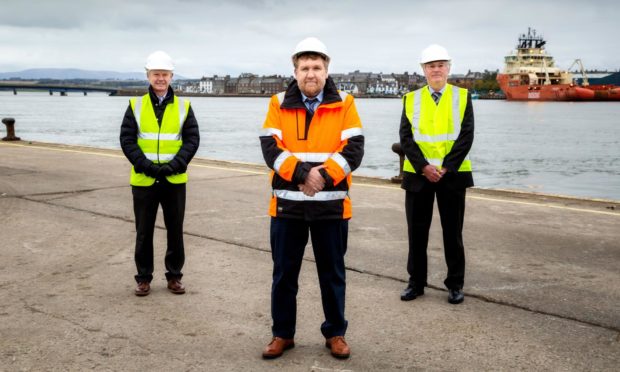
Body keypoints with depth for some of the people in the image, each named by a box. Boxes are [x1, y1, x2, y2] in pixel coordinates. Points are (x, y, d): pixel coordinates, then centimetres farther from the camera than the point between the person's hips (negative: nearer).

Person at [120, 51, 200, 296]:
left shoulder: (183, 107, 3)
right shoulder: (135, 106, 2)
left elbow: (192, 139, -1)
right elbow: (127, 140, -2)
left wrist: (175, 165, -14)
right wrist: (146, 165, -14)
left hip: (175, 180, 0)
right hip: (143, 180, 0)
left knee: (175, 230, 8)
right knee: (143, 232, 7)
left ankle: (174, 276, 22)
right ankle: (144, 277, 20)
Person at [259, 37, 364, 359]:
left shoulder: (344, 104, 1)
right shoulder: (279, 104, 3)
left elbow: (353, 150, -7)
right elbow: (270, 148, -7)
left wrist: (324, 176, -21)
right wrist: (301, 173, -21)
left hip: (331, 204, 0)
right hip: (287, 203, 1)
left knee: (332, 272, 10)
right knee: (284, 272, 10)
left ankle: (335, 333, 26)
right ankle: (282, 334, 25)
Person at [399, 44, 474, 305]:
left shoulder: (463, 97, 4)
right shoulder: (411, 99, 6)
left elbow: (466, 136, -4)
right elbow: (406, 137, -1)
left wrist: (446, 168, -12)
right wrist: (423, 167, -12)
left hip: (452, 174, -1)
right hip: (417, 175, 1)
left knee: (452, 231, 5)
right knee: (417, 230, 6)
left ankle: (455, 284, 16)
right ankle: (416, 282, 18)